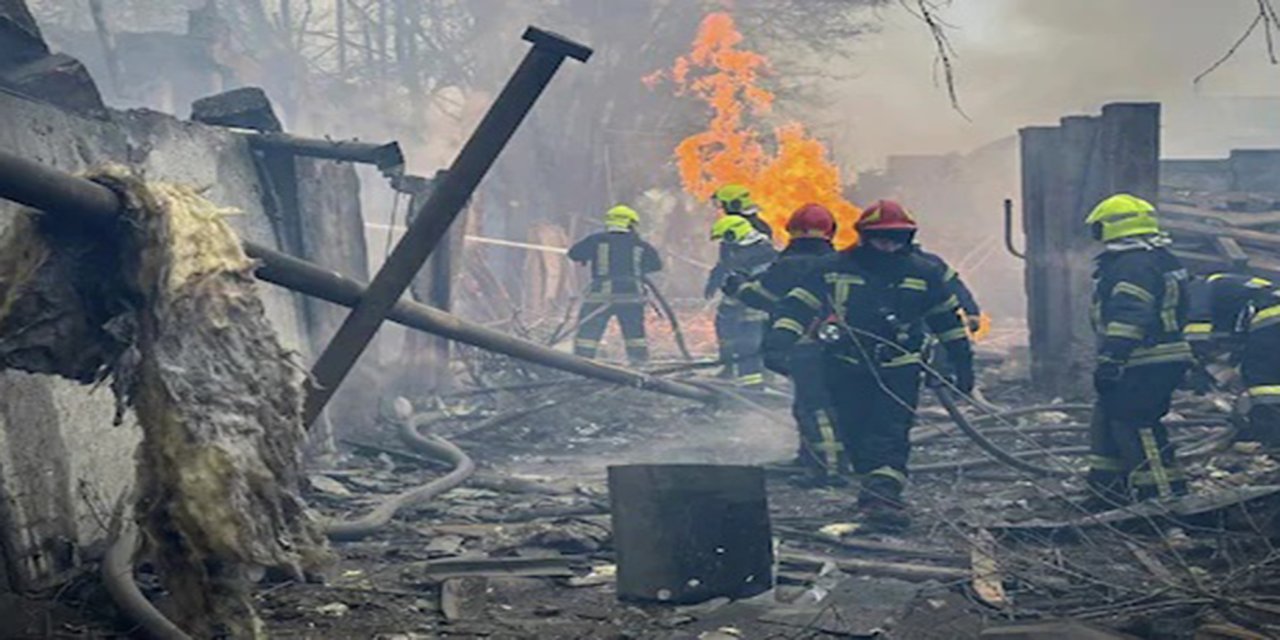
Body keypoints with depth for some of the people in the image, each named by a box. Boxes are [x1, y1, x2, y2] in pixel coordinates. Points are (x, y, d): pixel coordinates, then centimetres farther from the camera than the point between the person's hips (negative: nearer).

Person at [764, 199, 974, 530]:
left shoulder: (924, 273, 3)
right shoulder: (833, 269, -3)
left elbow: (947, 319, 13)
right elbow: (798, 306, -4)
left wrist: (963, 364, 14)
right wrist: (778, 344, -18)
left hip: (899, 369, -1)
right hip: (848, 367, 1)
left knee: (891, 435, -14)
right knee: (855, 435, 6)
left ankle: (882, 494, -21)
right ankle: (876, 488, 24)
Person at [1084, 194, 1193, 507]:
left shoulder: (1133, 264, -17)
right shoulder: (1159, 259, 18)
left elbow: (1128, 317, -26)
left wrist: (1111, 359, -27)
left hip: (1144, 367, -11)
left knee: (1134, 426, -7)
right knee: (1107, 420, 16)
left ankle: (1168, 494, -4)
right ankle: (1107, 489, 22)